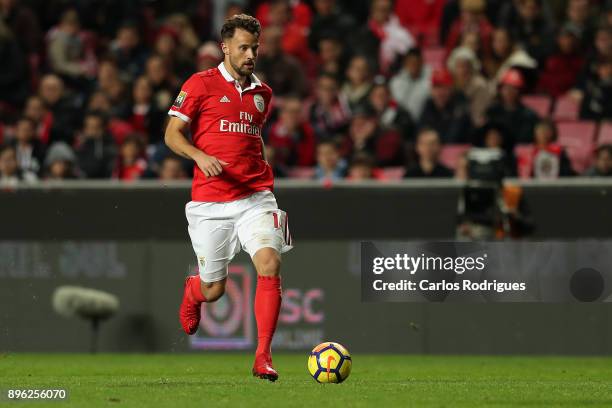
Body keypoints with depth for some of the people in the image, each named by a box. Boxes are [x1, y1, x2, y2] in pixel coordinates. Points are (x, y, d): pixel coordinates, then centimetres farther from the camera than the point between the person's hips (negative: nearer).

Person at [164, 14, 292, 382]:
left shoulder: (262, 93, 14)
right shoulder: (200, 84, 0)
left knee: (269, 263, -22)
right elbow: (172, 134, -1)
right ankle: (192, 293, 45)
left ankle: (263, 356, -17)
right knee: (213, 290, 4)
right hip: (211, 202, -3)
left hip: (255, 199, 3)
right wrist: (200, 156, -19)